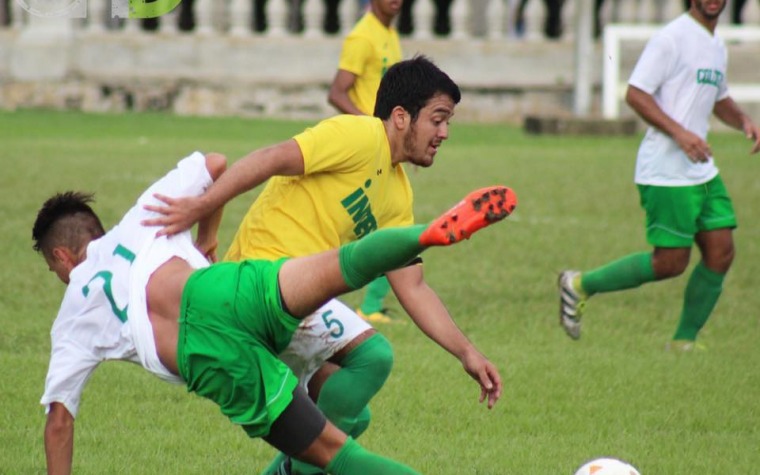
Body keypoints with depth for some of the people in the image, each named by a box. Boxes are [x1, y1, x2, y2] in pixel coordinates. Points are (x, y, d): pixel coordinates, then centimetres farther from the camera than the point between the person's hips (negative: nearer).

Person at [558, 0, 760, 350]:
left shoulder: (716, 45, 15)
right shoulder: (671, 39, -13)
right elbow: (635, 94, -17)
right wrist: (679, 133, -25)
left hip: (703, 170, 9)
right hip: (666, 173, -9)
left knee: (721, 252, 1)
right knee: (671, 262, -7)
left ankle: (683, 342, 13)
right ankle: (580, 285, 10)